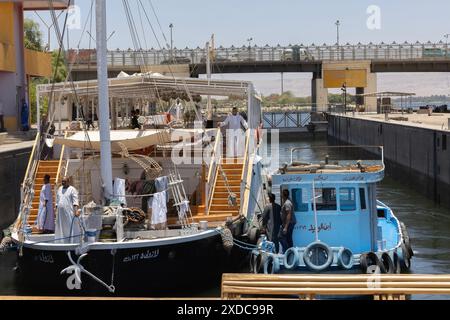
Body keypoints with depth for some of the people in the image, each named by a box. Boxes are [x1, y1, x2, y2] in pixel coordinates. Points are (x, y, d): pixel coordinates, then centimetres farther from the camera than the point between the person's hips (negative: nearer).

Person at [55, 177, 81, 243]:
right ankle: (63, 243, 13)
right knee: (61, 229, 8)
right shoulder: (60, 189, 15)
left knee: (72, 229, -6)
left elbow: (75, 201, -14)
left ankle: (74, 242, -3)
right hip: (60, 213, 6)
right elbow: (57, 201, 20)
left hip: (70, 213, -6)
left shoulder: (72, 190, -5)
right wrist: (56, 210, 14)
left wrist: (76, 211, -26)